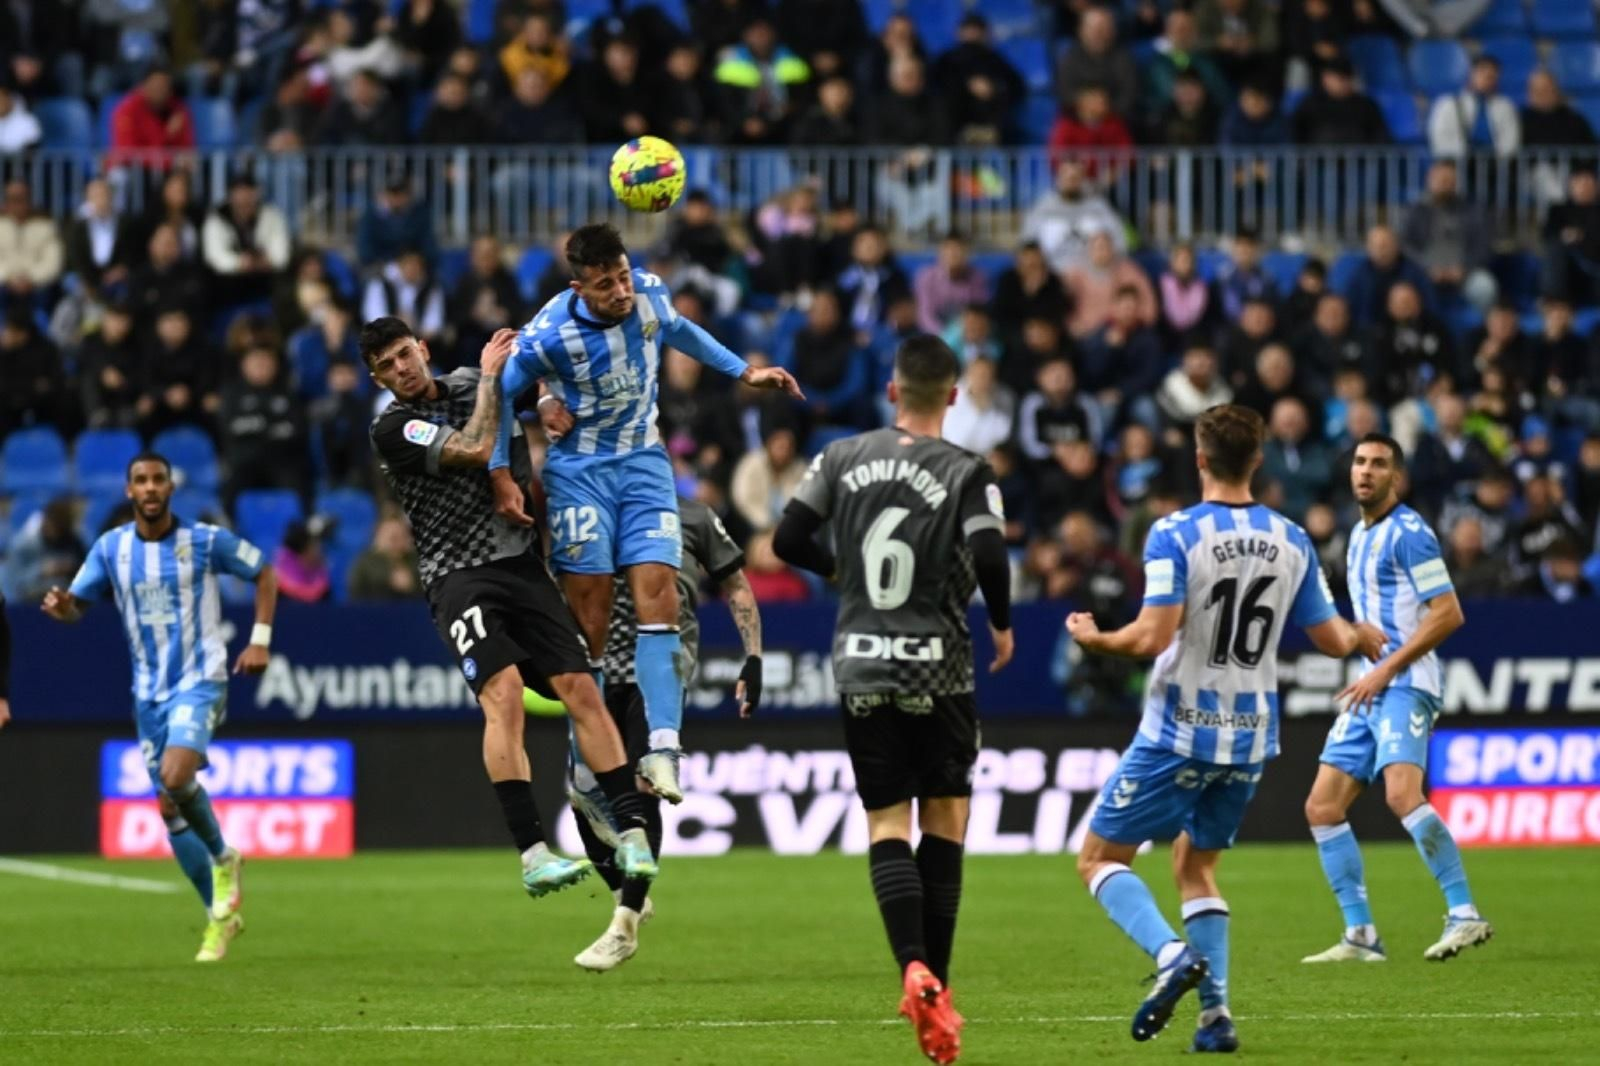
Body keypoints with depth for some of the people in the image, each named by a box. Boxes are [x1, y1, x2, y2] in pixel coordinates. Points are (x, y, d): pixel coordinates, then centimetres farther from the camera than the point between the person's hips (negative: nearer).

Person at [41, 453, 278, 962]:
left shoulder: (207, 540, -7)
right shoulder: (110, 548, 1)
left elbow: (264, 571, 6)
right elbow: (78, 604, 5)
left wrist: (260, 639, -3)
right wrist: (63, 606, -19)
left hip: (200, 679, -4)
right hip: (149, 690, 5)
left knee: (175, 777, -27)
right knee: (171, 808, 4)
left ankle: (224, 859, 0)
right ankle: (221, 916, 16)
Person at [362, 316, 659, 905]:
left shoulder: (467, 384, 12)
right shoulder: (393, 430, -5)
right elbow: (476, 450, -15)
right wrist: (490, 376, -4)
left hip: (520, 563, 5)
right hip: (459, 573, -5)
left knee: (581, 688, -8)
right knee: (502, 691, -25)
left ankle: (632, 834, -6)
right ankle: (532, 855, -33)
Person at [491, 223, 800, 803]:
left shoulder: (650, 294, -10)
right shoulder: (550, 336, -23)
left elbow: (678, 330, 15)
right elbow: (500, 391, -6)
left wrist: (744, 371, 18)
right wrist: (500, 476, -8)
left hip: (643, 463, 4)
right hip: (579, 470, -4)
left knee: (658, 596, -13)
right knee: (589, 616, -8)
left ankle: (663, 748, -21)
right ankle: (588, 770, -2)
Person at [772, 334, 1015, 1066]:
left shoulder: (843, 458, 1)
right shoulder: (966, 473, -8)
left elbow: (788, 541, 2)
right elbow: (989, 556, -19)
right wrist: (1002, 623, 0)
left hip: (862, 668, 2)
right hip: (938, 669, -2)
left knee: (887, 825, 2)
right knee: (945, 820, 10)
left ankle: (915, 970, -19)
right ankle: (935, 985, 6)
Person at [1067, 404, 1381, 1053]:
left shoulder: (1175, 534, -13)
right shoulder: (1292, 542, 2)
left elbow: (1153, 636, -21)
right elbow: (1332, 640, 8)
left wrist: (1093, 638, -2)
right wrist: (1365, 639, 31)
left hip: (1179, 734, -5)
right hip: (1249, 740, 5)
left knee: (1100, 858, 5)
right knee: (1195, 865, 21)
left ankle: (1172, 954, -21)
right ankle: (1215, 1016, 7)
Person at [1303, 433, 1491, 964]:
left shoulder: (1408, 532, -9)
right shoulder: (1359, 536, 19)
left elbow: (1448, 613, -15)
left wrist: (1385, 670, -16)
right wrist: (1368, 673, 18)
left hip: (1406, 683, -9)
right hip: (1370, 688, 9)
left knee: (1402, 794, -28)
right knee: (1322, 807, 3)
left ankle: (1465, 915, -26)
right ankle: (1361, 936, 6)